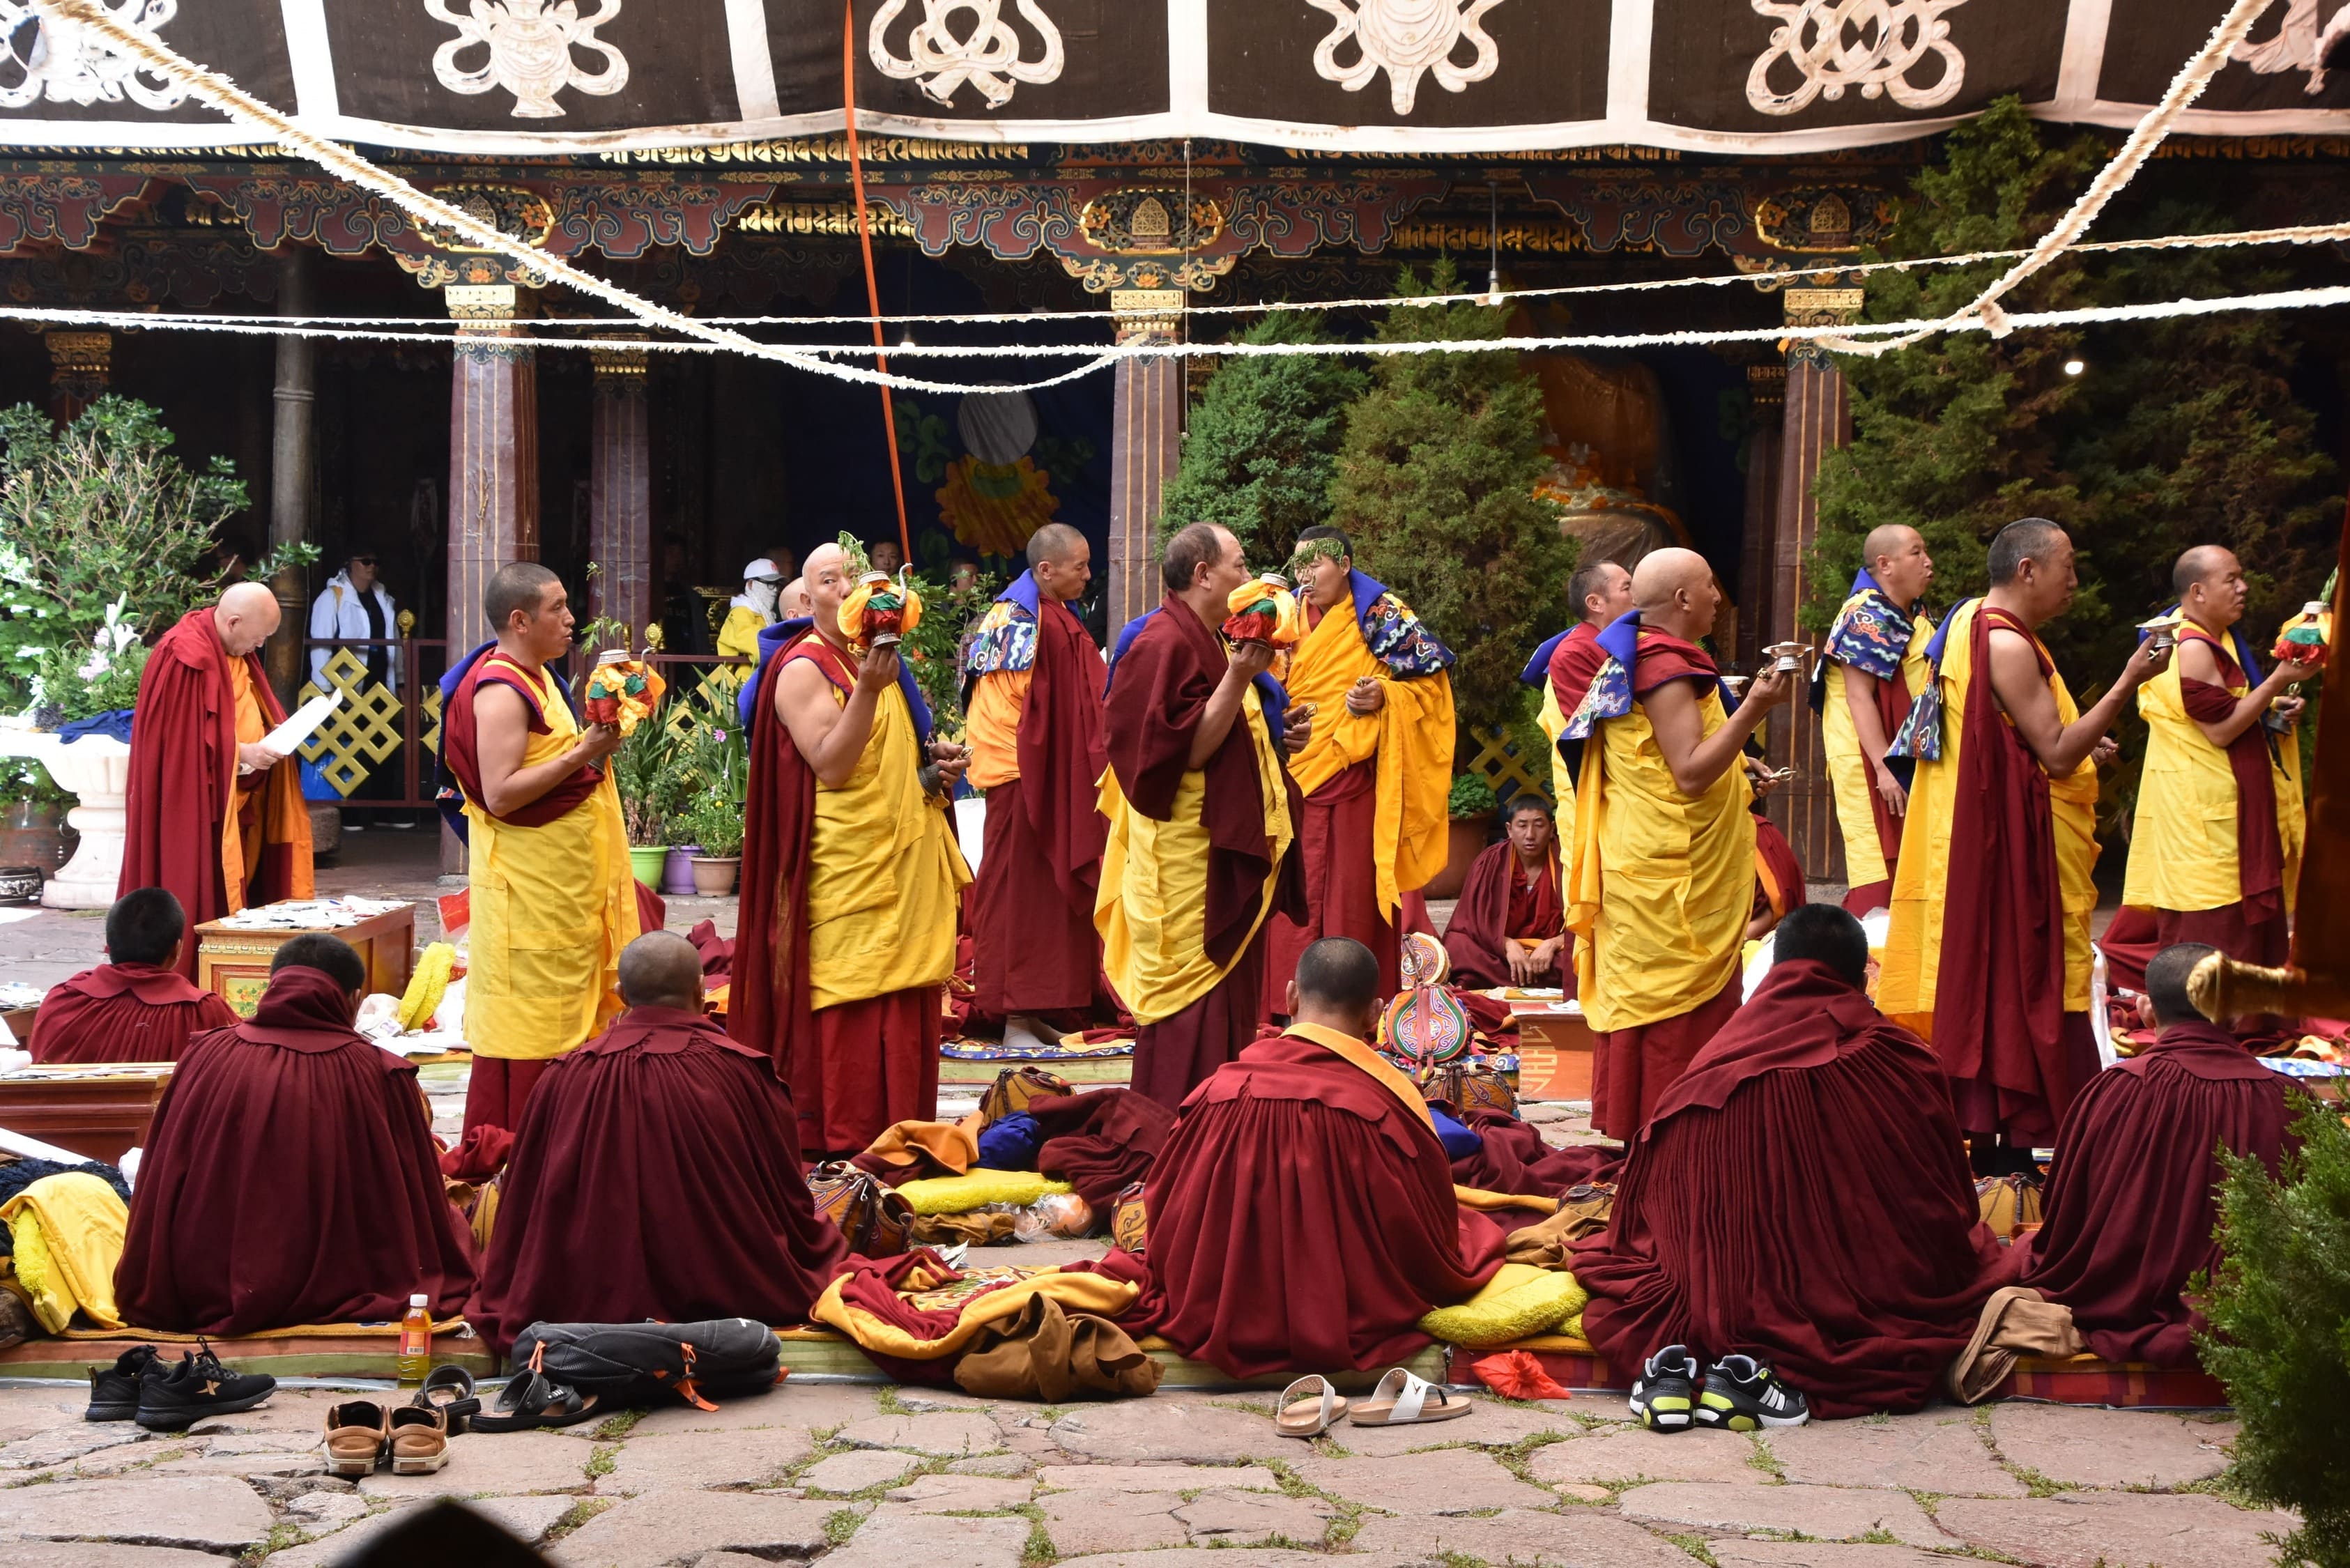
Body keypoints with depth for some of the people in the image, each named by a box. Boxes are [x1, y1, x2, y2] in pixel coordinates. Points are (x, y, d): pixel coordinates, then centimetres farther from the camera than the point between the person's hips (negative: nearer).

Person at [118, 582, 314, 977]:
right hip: (200, 806, -9)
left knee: (239, 888, 9)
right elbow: (183, 736, -20)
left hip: (240, 801, 9)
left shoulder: (236, 651, 11)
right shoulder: (185, 657, -19)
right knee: (202, 899, -6)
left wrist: (275, 734, 5)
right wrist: (243, 752, -20)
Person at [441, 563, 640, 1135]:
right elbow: (500, 793, -25)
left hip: (562, 887, 10)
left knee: (563, 1017, 13)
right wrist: (583, 754, -25)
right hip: (527, 890, -10)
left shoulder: (537, 678, 12)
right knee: (527, 1023, -5)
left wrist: (597, 738, 10)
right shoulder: (500, 693, -18)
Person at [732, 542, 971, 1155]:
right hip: (847, 867, -8)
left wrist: (935, 758, 11)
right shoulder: (803, 669, -10)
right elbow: (830, 765, -20)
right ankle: (840, 1137, 0)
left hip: (907, 858, 8)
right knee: (850, 1001, -6)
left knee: (907, 1002, 10)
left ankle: (902, 1128, 17)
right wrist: (867, 689, -29)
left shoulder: (878, 659, 16)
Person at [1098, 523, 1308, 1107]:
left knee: (1228, 1010, 12)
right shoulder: (1163, 644, -14)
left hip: (1229, 862, 10)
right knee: (1192, 1014, -9)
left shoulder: (1207, 644, 18)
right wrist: (1239, 679, -25)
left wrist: (1278, 738, 13)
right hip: (1190, 861, -10)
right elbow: (1185, 752, -22)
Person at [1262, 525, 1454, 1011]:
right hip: (1295, 775, 5)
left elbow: (1432, 678, -2)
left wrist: (1384, 696, -18)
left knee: (1351, 892, -4)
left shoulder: (1381, 615, -1)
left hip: (1353, 777, -4)